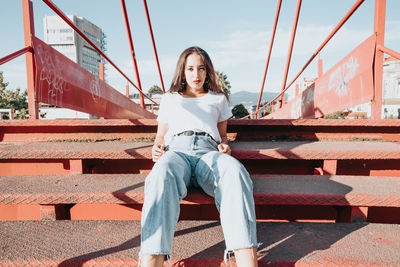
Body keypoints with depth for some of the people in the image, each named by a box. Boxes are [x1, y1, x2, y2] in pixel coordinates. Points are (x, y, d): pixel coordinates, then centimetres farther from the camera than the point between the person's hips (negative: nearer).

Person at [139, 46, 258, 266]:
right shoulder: (169, 99, 33)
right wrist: (157, 147, 7)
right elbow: (161, 135, 31)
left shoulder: (218, 99, 33)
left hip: (208, 151, 0)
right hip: (176, 149, 0)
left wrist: (224, 145, 7)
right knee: (162, 174, -40)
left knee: (235, 170, -39)